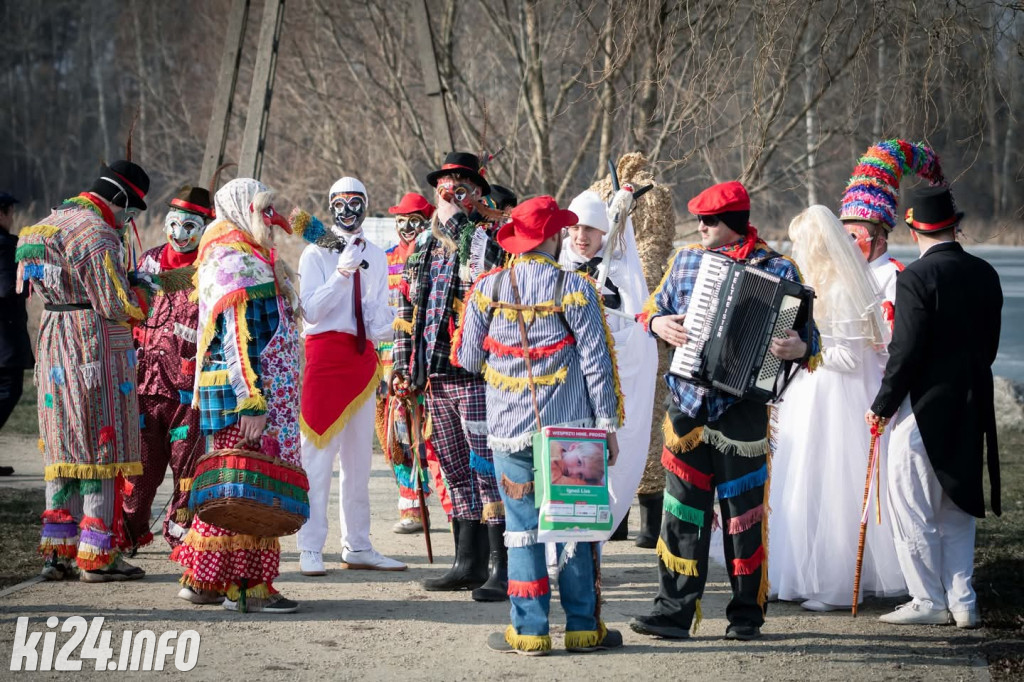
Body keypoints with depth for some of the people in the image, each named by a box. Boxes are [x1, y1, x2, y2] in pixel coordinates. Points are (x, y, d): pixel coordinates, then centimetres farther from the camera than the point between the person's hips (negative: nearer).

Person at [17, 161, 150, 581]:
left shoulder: (50, 223, 15)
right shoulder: (96, 233, -14)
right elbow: (117, 305, -17)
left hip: (53, 341, 9)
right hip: (97, 345, -9)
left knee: (64, 448, 12)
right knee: (103, 448, -2)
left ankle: (58, 552, 13)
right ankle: (97, 556, -1)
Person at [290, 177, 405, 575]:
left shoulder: (376, 257, 13)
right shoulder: (315, 254, -2)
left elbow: (380, 307, 12)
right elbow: (310, 310, -12)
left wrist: (383, 325, -11)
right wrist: (340, 275, -25)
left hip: (363, 356, 5)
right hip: (325, 351, -5)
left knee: (359, 455, 9)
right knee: (319, 452, -8)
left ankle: (357, 547, 16)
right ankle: (310, 550, -6)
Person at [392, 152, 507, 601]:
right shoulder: (422, 248, 17)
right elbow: (408, 311, 22)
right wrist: (402, 364, 17)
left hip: (475, 375, -7)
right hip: (435, 377, 7)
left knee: (487, 470, -8)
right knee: (456, 472, 12)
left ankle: (503, 569, -5)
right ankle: (469, 564, 19)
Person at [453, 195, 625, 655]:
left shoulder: (487, 290, -1)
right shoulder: (574, 288, -6)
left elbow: (467, 359, 5)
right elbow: (596, 361, -6)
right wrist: (608, 424, 0)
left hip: (510, 430, 1)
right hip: (570, 428, -1)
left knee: (522, 528, 5)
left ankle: (529, 631, 4)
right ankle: (583, 628, 12)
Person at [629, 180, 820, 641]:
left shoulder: (777, 271, -2)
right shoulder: (686, 260, 10)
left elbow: (806, 335, -1)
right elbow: (653, 309, 20)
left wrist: (800, 349, -24)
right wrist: (659, 323, -3)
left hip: (742, 409, -3)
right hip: (688, 405, 3)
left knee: (743, 513, 5)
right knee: (683, 510, 4)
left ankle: (746, 614, 15)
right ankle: (674, 610, 9)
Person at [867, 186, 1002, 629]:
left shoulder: (916, 277, -16)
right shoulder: (985, 275, 5)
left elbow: (906, 351, -18)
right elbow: (990, 345, 11)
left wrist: (883, 405, -7)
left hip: (924, 409, -7)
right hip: (971, 410, 7)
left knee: (913, 510, 4)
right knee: (958, 509, 16)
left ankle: (929, 601, 8)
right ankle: (962, 601, 18)